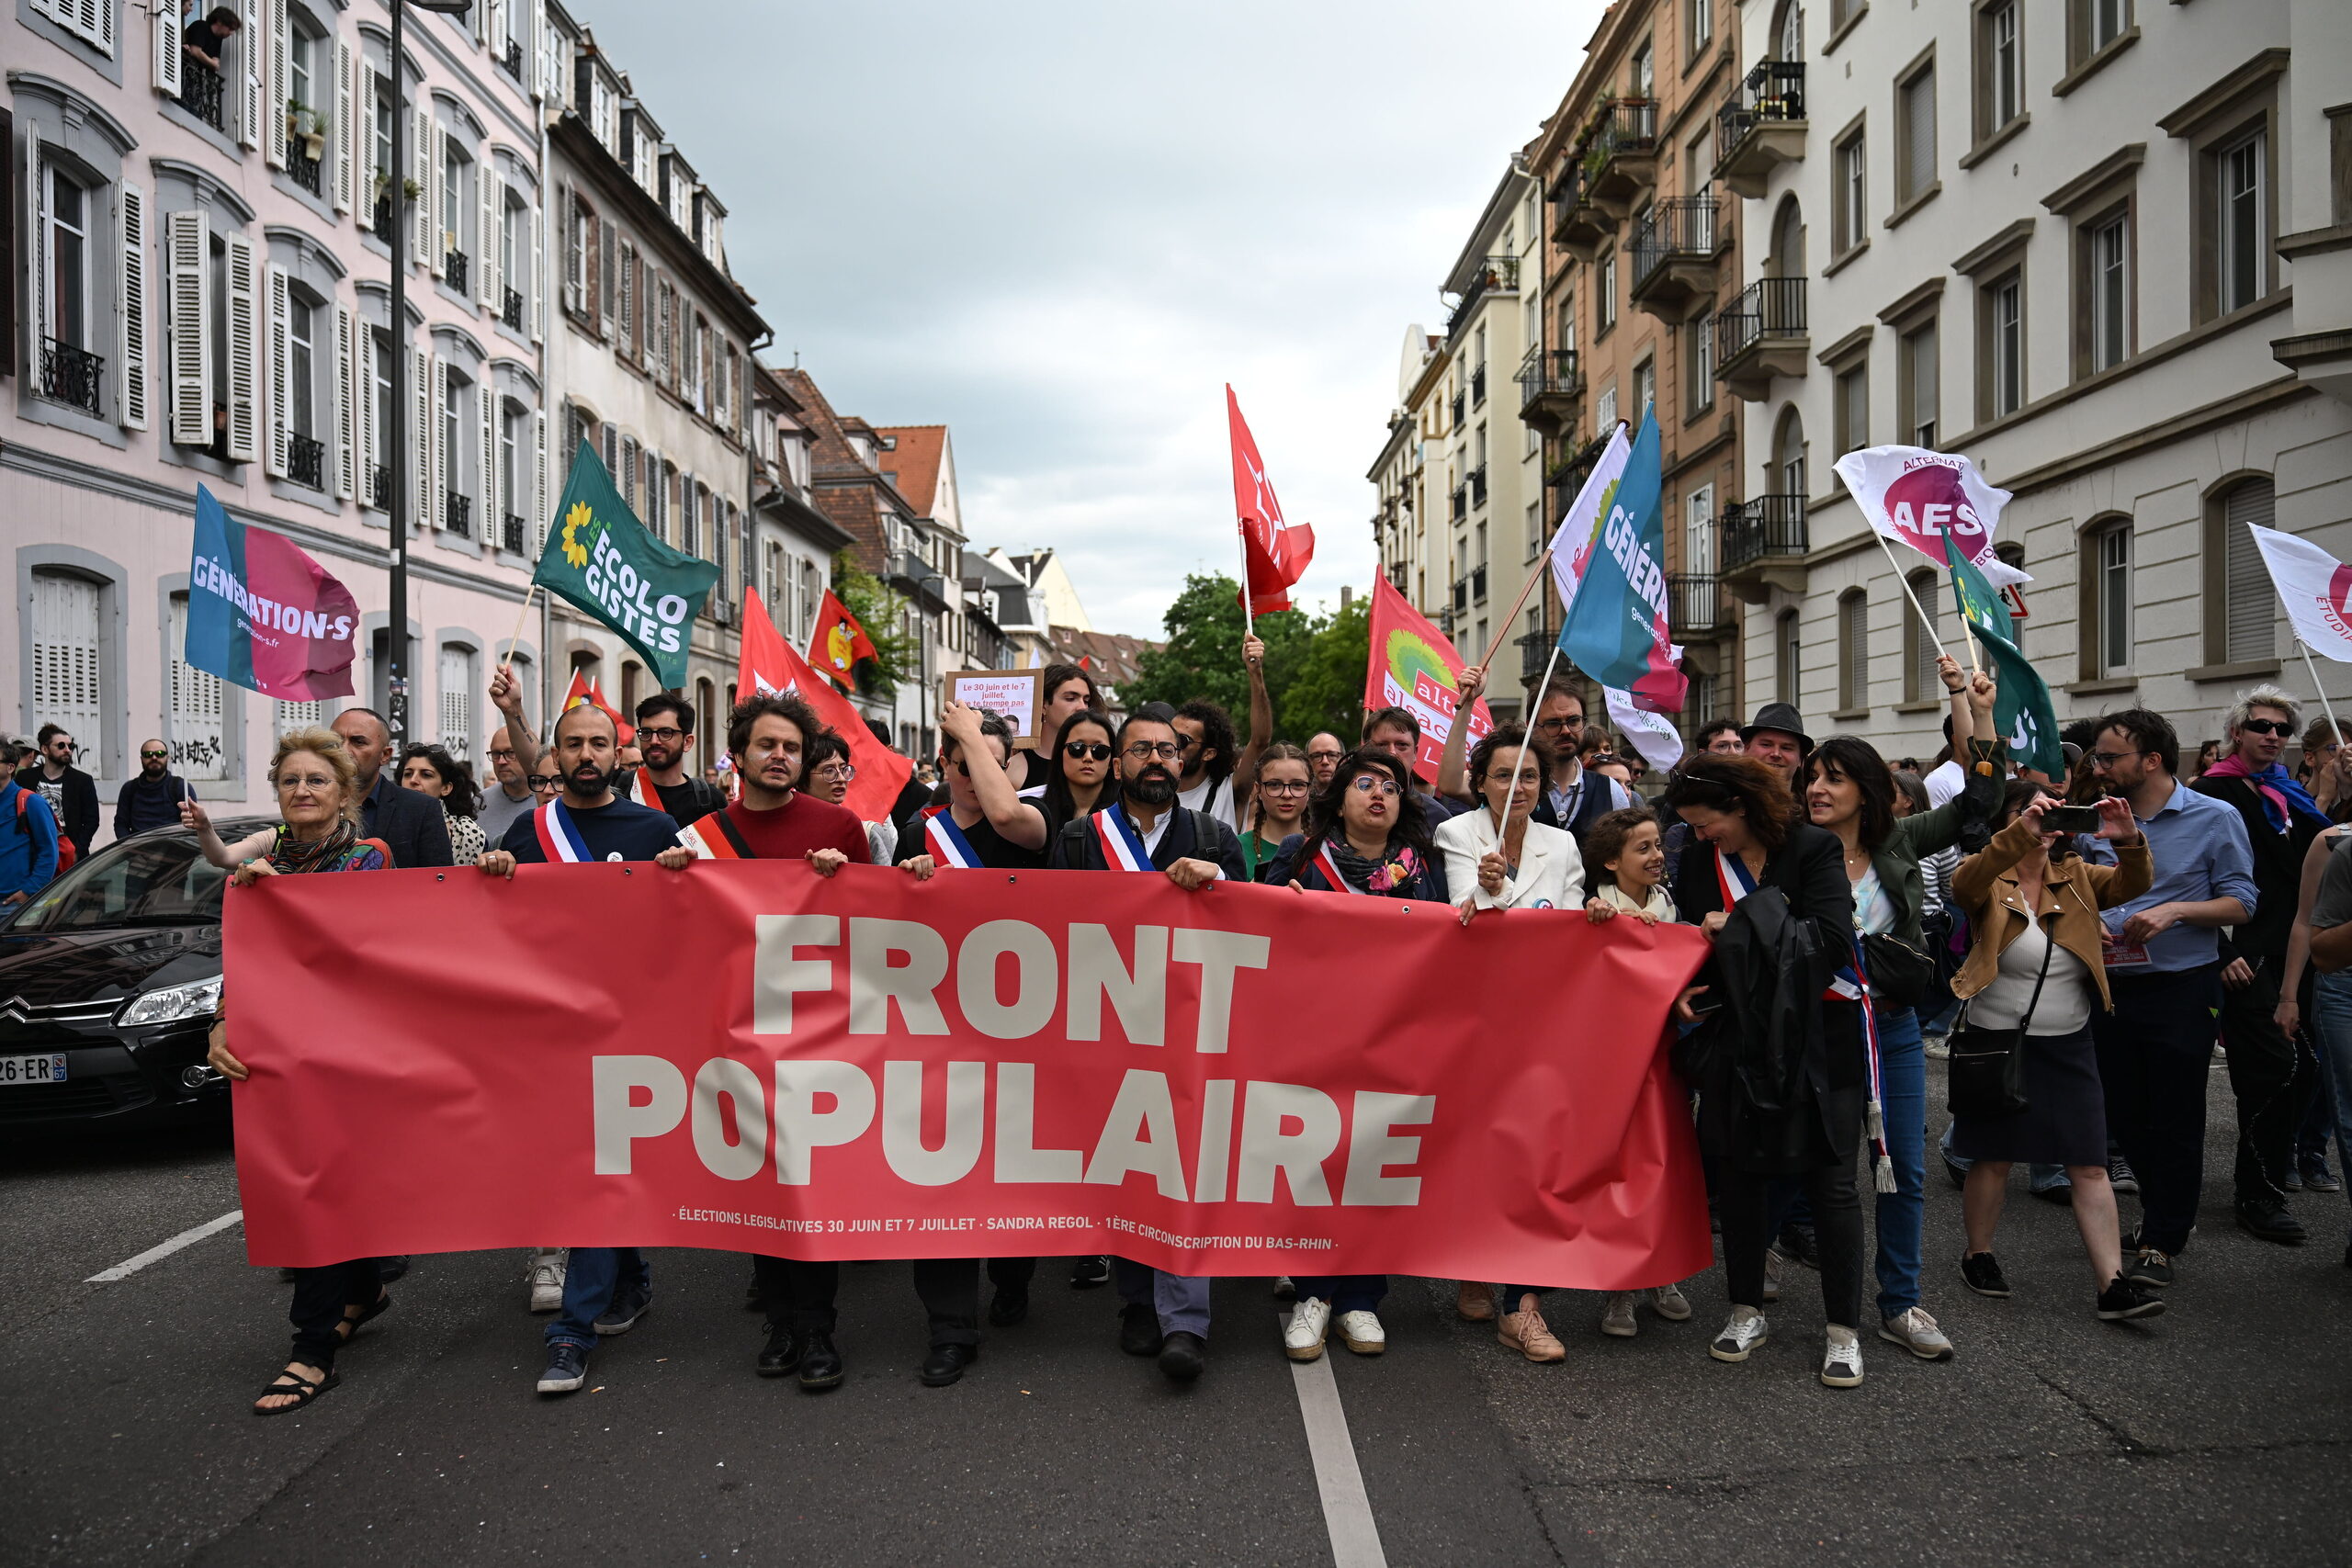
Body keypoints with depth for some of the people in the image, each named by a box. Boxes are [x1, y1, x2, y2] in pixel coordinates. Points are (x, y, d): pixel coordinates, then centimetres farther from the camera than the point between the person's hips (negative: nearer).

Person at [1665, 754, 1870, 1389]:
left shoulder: (1813, 848, -9)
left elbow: (1832, 939, -18)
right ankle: (1747, 1312, 26)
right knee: (1739, 1173, 10)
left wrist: (1740, 926, -15)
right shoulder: (1698, 861, 4)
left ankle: (1843, 1330, 13)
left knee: (1830, 1180, 1)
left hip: (1814, 1040, -4)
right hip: (1736, 1042, 4)